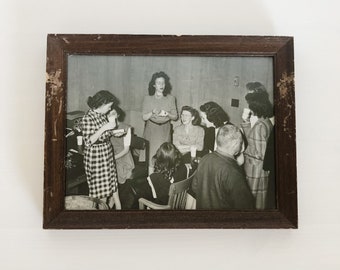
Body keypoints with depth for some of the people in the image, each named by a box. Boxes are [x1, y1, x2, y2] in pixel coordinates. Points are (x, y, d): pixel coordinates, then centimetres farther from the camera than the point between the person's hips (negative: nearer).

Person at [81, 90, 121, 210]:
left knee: (113, 185, 15)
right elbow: (88, 142, -25)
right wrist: (105, 127, -27)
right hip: (95, 157, -8)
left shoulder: (102, 114, 5)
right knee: (101, 189, 4)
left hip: (107, 154, 8)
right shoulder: (88, 118, -20)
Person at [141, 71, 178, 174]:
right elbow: (144, 117, 0)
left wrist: (167, 114, -14)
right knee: (151, 155, -4)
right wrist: (152, 112, -19)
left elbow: (175, 116, 7)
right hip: (151, 131, -1)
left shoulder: (171, 98, 3)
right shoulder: (147, 98, 1)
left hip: (165, 131, 1)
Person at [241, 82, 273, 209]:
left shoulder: (260, 126, -23)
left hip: (255, 169, -9)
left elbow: (260, 154, -22)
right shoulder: (266, 121, 5)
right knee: (260, 199, 21)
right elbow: (249, 138, 12)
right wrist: (246, 121, 4)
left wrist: (243, 150, -8)